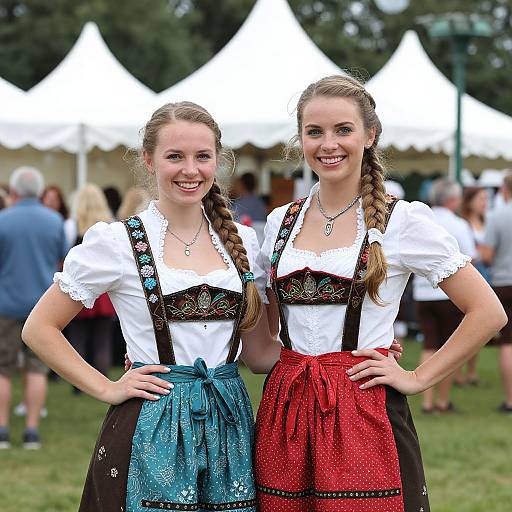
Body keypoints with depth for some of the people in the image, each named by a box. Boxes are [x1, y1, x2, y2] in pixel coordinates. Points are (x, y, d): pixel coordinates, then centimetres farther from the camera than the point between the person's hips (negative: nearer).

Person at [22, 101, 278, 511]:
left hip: (230, 423, 4)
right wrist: (107, 389, -5)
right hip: (152, 430, -4)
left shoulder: (242, 241, 9)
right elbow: (40, 329, -1)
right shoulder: (115, 242, -4)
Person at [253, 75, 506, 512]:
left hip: (365, 417, -4)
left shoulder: (403, 221, -4)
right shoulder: (281, 223, 9)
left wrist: (418, 378, -5)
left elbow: (488, 313, -4)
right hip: (285, 413, 4)